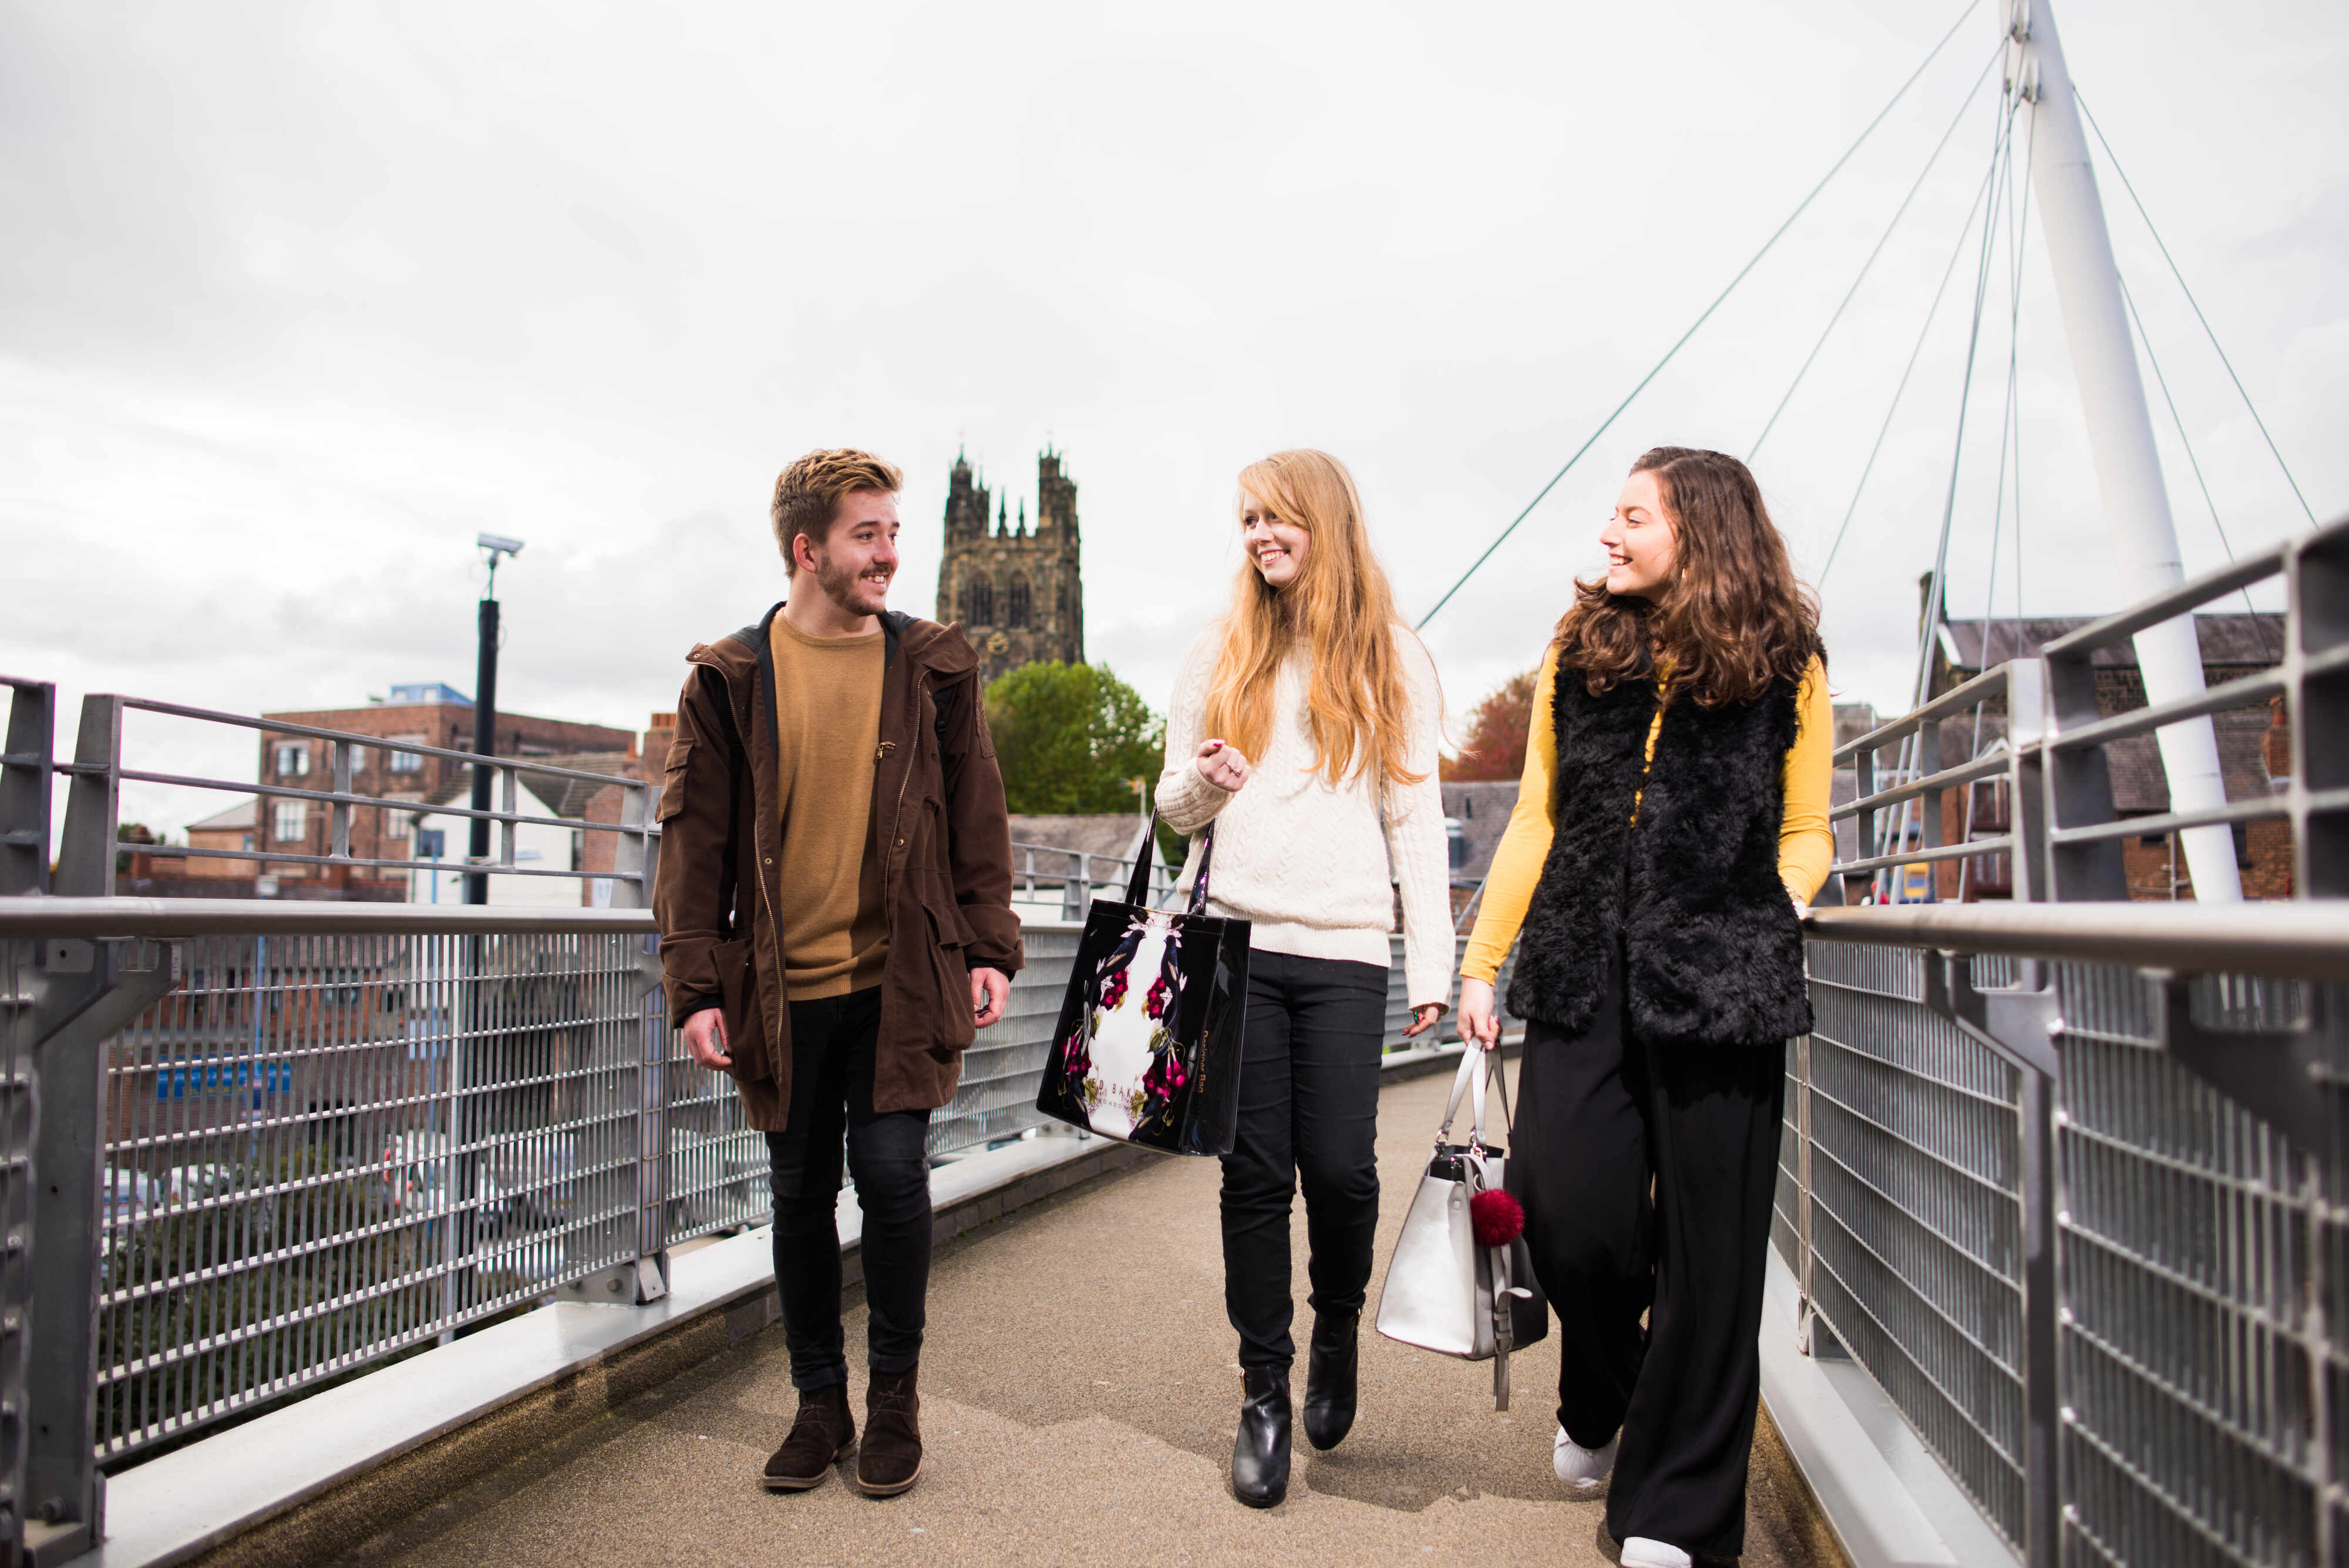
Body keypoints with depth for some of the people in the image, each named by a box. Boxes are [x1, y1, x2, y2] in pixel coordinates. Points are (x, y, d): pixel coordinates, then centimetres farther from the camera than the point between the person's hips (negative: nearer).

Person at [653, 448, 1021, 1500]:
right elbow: (695, 837, 3)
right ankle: (821, 1401, 27)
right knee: (802, 1192, 10)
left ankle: (895, 1391, 19)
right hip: (781, 989, 1)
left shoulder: (933, 667, 5)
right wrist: (696, 986, -2)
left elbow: (977, 817, 7)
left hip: (902, 978, -1)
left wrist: (990, 949, 1)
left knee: (892, 1173, -5)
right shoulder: (730, 678, 3)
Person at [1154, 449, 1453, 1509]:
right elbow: (1172, 803, 16)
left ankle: (1338, 1329, 28)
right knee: (1255, 1172, 2)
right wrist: (1202, 784, -7)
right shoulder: (1220, 653, 13)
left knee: (1339, 1167, -3)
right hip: (1238, 943, 1)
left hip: (1345, 951, -1)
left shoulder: (1391, 659, 9)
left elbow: (1417, 818, 7)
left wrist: (1432, 961, 0)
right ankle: (1264, 1395, 17)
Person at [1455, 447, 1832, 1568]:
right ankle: (1598, 1402, 28)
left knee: (1706, 1246, 2)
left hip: (1721, 983, -1)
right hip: (1581, 981, 2)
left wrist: (1781, 898, -9)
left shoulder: (1786, 665, 5)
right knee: (1565, 1209, -6)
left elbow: (1805, 834, 12)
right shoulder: (1577, 652, 11)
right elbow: (1535, 823, 13)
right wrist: (1481, 962, 10)